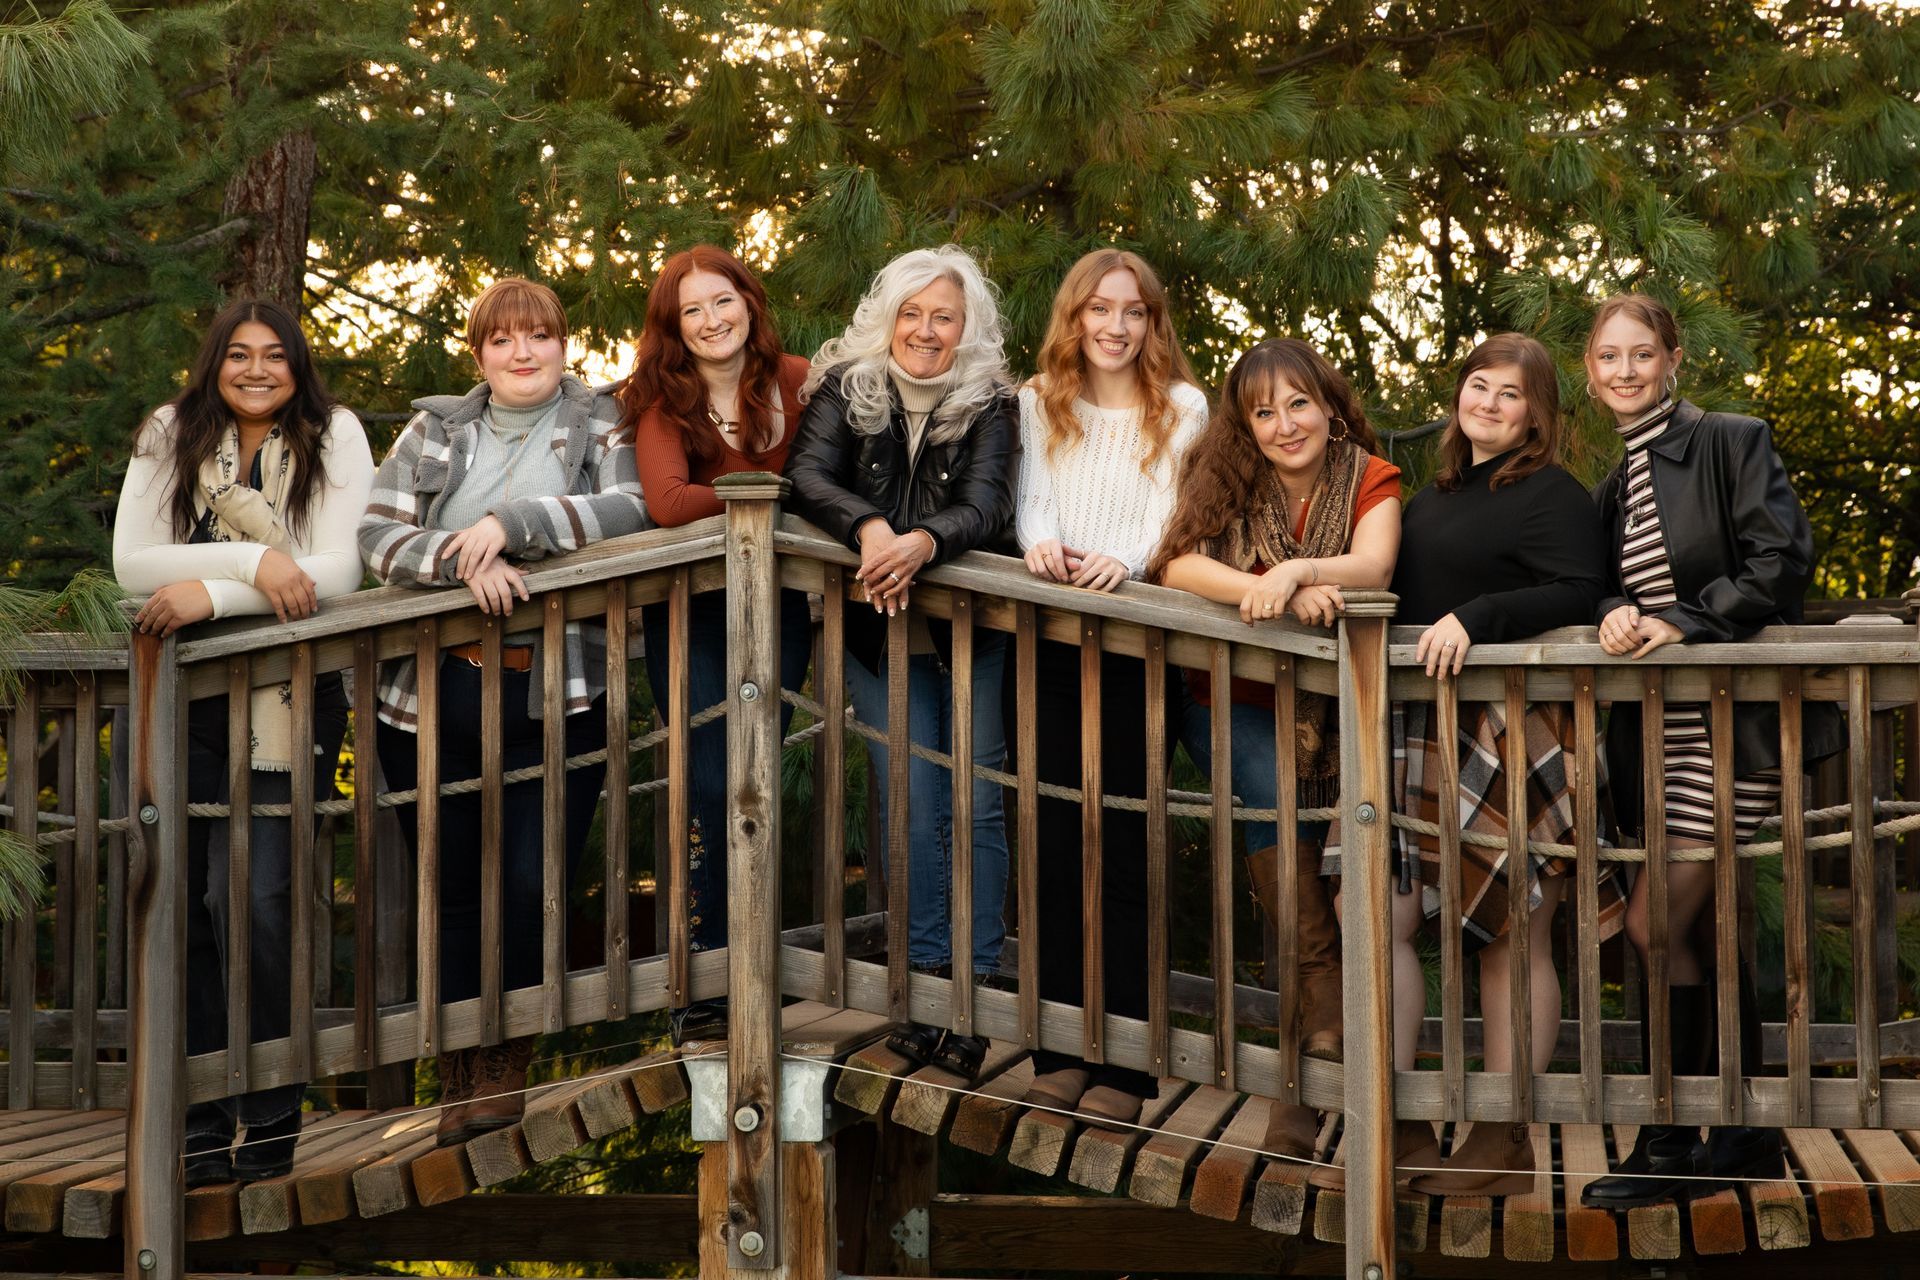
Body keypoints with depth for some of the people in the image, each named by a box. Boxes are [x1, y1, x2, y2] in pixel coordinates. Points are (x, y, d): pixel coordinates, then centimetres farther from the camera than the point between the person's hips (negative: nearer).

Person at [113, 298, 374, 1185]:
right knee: (182, 902, 0)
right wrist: (254, 559, -16)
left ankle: (272, 1115, -1)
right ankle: (199, 1122, 7)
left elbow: (339, 573, -9)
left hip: (286, 703, -3)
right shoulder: (169, 438, 8)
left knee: (252, 898, -13)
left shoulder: (333, 439, 2)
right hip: (181, 698, 3)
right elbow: (132, 562, -5)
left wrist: (212, 592, -17)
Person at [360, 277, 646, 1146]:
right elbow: (376, 533, 4)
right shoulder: (434, 430, 15)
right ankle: (459, 1075, 11)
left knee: (534, 886, -8)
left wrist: (511, 522, -17)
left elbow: (630, 507, -10)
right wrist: (460, 556, -14)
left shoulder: (600, 423, 9)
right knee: (451, 889, 3)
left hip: (556, 692, -2)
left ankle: (504, 1064, 8)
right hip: (436, 691, 2)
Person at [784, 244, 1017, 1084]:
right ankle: (926, 984, 3)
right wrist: (869, 527, -32)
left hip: (969, 631, 0)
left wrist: (923, 541, -37)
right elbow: (807, 478, -12)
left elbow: (987, 505, -16)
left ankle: (974, 986, 2)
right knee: (914, 804, -3)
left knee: (977, 804, -2)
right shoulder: (845, 389, 1)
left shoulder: (990, 406, -2)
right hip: (879, 634, 0)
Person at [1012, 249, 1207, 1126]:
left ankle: (1124, 1062, 0)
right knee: (1052, 842, 2)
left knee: (1123, 847, -4)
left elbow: (1174, 519, -3)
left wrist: (1123, 561, -23)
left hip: (1138, 648, -3)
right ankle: (1058, 1048, 8)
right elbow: (1033, 502, 5)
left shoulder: (1182, 409, 6)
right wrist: (1042, 546, -18)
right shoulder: (1040, 402, 15)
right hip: (1050, 642, 3)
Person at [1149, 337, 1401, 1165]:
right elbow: (1177, 566, -14)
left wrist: (1293, 573, -36)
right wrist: (1277, 593, -28)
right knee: (1272, 785, -32)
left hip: (1328, 703, 0)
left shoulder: (1370, 480, 1)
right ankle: (1327, 996, -30)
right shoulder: (1225, 480, 2)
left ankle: (1312, 1070, -25)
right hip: (1231, 699, 0)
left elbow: (1373, 567, -17)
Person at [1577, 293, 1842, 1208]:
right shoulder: (1612, 489, 16)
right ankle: (1747, 1138, 19)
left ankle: (1670, 1145, -2)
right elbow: (1602, 583, 16)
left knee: (1657, 922, -12)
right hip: (1656, 732, 7)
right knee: (1708, 929, 10)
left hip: (1732, 723, -7)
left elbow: (1780, 562, -12)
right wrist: (1611, 614, -8)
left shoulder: (1732, 442, -4)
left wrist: (1679, 624, -17)